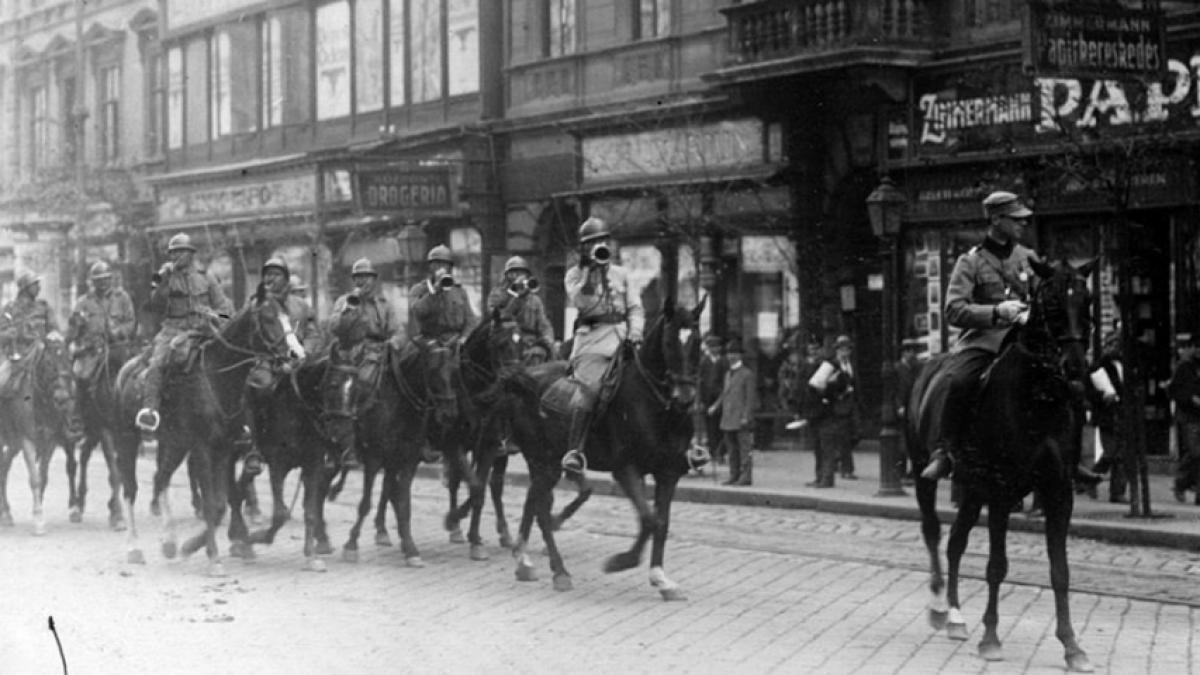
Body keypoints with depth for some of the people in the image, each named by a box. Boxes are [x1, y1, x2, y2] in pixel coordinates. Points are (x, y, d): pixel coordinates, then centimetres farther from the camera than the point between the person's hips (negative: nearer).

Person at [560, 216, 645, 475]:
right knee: (590, 386, -27)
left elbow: (635, 308, 17)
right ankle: (574, 451, -28)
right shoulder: (575, 274, 11)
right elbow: (580, 302, -9)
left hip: (622, 333, 4)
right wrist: (591, 272, -13)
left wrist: (635, 332, -2)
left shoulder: (620, 273, 21)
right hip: (592, 335, -4)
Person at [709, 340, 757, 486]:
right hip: (728, 419, 8)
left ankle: (746, 476, -5)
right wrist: (716, 406, 8)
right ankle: (734, 476, 14)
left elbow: (751, 398, -9)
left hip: (742, 420, -8)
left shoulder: (747, 374, -5)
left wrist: (746, 417, -16)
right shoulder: (728, 374, 19)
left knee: (744, 448, -6)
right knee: (732, 449, 9)